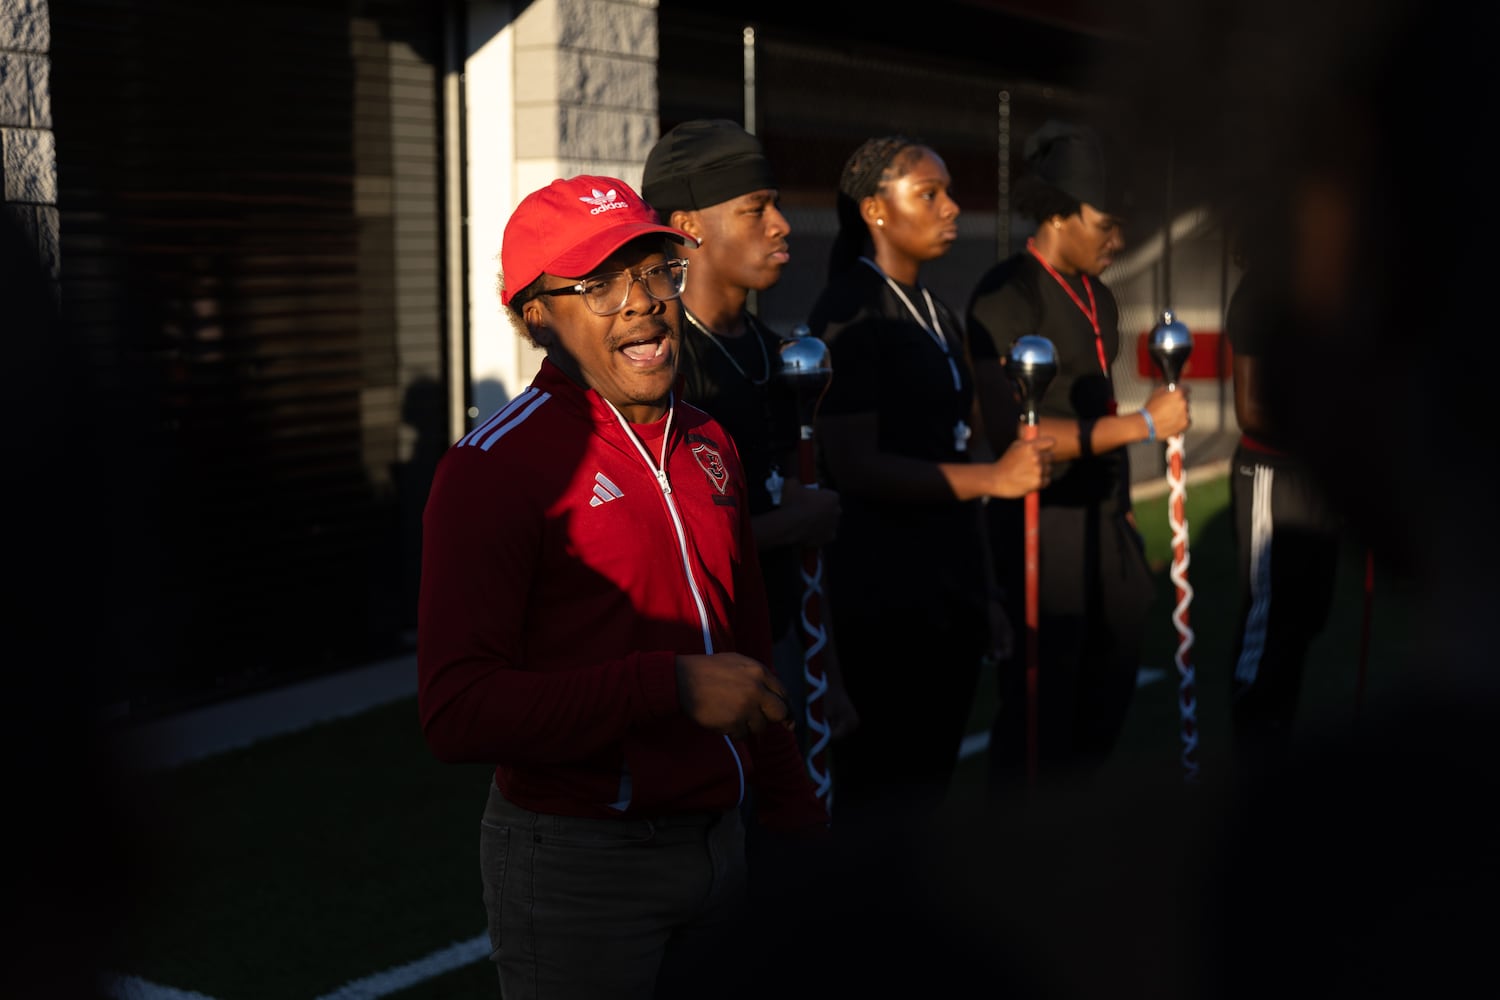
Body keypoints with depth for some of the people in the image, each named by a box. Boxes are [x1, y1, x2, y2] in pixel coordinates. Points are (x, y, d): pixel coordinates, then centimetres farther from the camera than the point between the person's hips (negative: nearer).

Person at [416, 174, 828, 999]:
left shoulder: (706, 444, 9)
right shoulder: (495, 466, -15)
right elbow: (456, 713, -22)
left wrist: (796, 817, 18)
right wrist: (673, 686, -23)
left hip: (715, 840, 7)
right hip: (578, 861, -7)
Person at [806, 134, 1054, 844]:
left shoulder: (933, 311, 13)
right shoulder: (848, 314, -13)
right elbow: (854, 466, -21)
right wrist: (990, 479, -24)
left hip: (950, 571, 8)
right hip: (886, 582, -8)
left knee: (933, 759, 14)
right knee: (888, 778, -1)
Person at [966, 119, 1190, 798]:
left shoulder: (1099, 298, 12)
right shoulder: (1005, 295, -14)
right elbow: (1018, 429, -21)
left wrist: (1123, 507, 15)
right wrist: (1144, 424, -19)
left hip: (1105, 519, 8)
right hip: (1043, 524, -8)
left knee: (1109, 690, 15)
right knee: (1041, 700, 1)